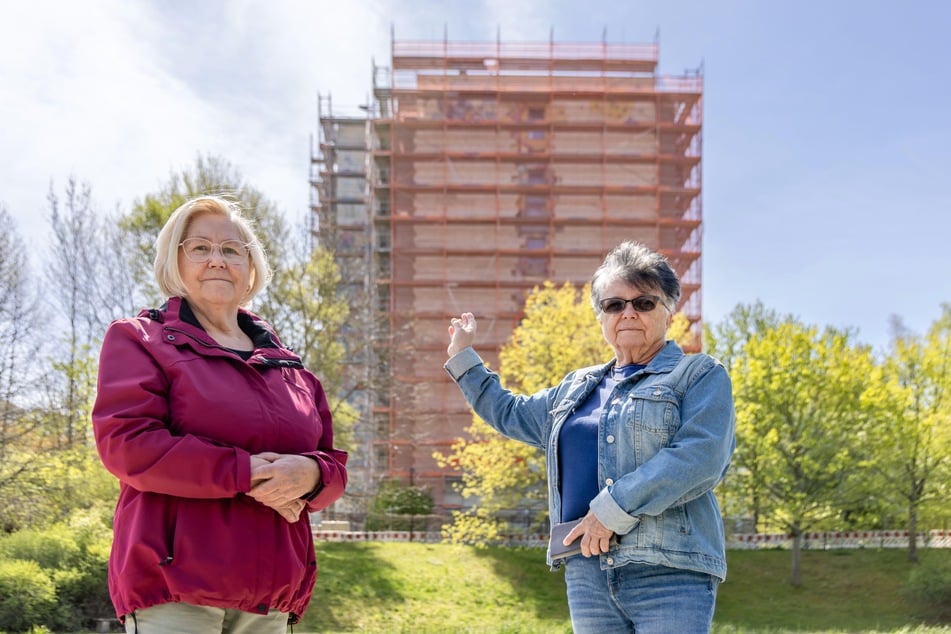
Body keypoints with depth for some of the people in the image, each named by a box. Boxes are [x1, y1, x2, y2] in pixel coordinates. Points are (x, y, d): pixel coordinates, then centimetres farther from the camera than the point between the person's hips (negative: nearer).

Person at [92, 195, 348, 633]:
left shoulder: (288, 366, 18)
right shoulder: (138, 340, 5)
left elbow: (333, 464, 17)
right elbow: (125, 443, -10)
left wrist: (310, 474, -9)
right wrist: (245, 473, -15)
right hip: (174, 586, -5)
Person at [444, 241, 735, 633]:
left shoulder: (701, 376, 2)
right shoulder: (576, 389, 22)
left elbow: (701, 457, -14)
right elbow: (508, 413, 37)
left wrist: (613, 510, -16)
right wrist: (462, 357, 37)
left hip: (669, 572, -6)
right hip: (586, 570, 6)